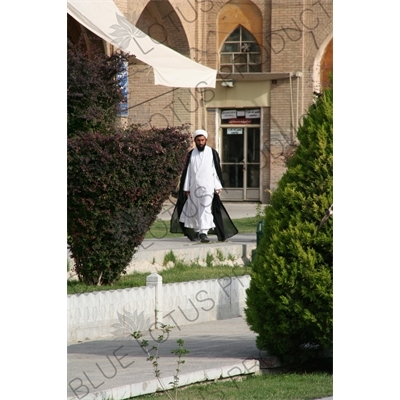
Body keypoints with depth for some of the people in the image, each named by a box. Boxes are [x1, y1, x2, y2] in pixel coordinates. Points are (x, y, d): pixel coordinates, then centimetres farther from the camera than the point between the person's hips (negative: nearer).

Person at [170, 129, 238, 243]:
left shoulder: (212, 153, 1)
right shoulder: (191, 154, 7)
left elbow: (217, 170, 2)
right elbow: (187, 171, 8)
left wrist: (218, 187, -3)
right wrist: (186, 188, 4)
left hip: (208, 186, -3)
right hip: (194, 186, 3)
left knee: (206, 209, -13)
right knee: (195, 210, 7)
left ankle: (204, 233, -18)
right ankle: (197, 232, 18)